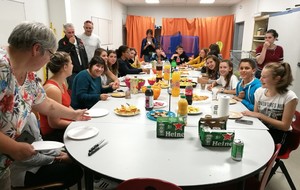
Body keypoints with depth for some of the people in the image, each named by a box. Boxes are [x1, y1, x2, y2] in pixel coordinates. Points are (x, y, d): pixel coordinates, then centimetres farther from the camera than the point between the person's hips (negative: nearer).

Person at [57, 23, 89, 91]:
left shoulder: (79, 40, 14)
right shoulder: (62, 42, -3)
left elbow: (85, 56, 18)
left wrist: (86, 69, 13)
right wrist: (70, 44, -17)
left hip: (82, 71, 5)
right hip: (72, 72, -5)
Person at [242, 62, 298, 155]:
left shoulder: (289, 97, -14)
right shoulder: (259, 91, 1)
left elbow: (285, 126, -12)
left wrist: (260, 115, -18)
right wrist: (249, 114, -14)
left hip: (279, 136, -4)